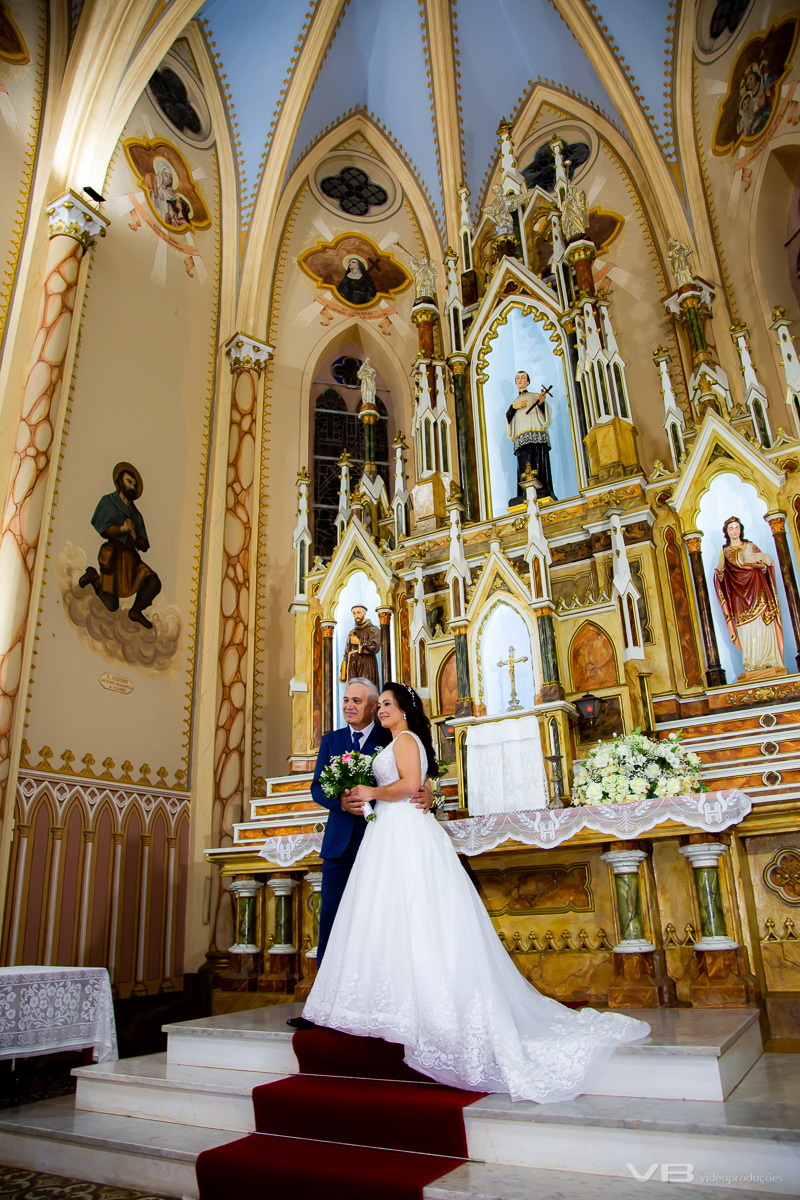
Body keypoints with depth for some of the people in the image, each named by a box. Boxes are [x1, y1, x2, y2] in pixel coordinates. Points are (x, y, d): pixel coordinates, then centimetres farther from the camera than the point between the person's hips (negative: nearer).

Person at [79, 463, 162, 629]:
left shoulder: (136, 514, 18)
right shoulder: (107, 502, 5)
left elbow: (144, 546, 12)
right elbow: (101, 529, -10)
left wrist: (134, 535, -7)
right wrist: (122, 529, -19)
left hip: (131, 558, 5)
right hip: (112, 557, -5)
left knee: (154, 583, -17)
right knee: (111, 607, -7)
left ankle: (136, 610, 5)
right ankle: (93, 577, 20)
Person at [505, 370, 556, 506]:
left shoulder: (536, 396, 20)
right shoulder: (514, 402, 30)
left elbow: (544, 414, 6)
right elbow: (508, 419, 16)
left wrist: (541, 403, -13)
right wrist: (513, 408, 0)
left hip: (537, 436, -2)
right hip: (521, 437, 2)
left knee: (539, 464, -16)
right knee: (524, 467, -12)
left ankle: (543, 491, -25)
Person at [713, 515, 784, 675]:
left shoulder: (750, 546, 13)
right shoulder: (725, 552, 14)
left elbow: (766, 561, 10)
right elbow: (722, 578, 11)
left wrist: (763, 566, -12)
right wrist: (720, 572, -12)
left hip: (756, 590, 0)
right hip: (739, 595, 0)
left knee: (762, 626, -8)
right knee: (746, 629, -7)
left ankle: (767, 661, -7)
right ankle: (751, 664, -9)